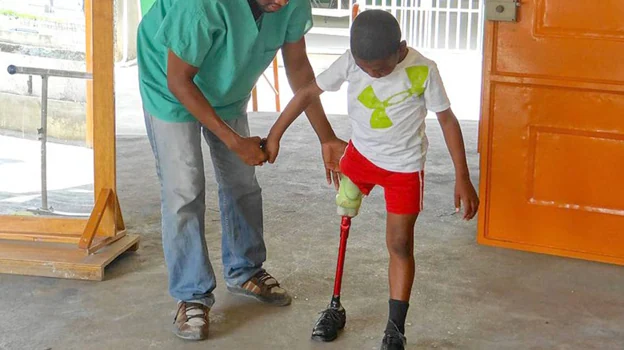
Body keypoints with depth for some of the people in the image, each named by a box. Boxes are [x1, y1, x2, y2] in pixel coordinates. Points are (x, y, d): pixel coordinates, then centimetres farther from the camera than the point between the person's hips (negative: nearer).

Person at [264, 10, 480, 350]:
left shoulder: (423, 71, -23)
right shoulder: (350, 61, -18)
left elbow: (447, 120, -14)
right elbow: (309, 92, -7)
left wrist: (462, 178, -15)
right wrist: (274, 135, -3)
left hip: (404, 167, -2)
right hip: (359, 154, 3)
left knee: (400, 245, 1)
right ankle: (335, 308, 20)